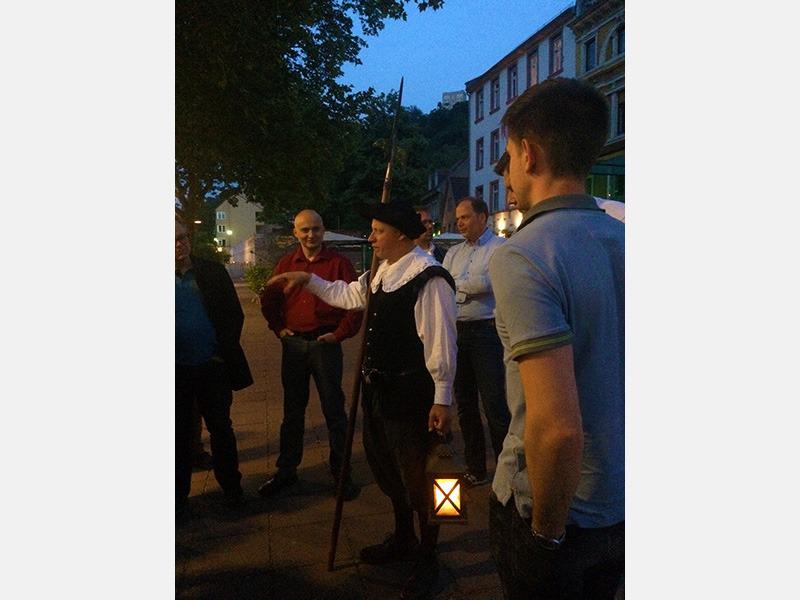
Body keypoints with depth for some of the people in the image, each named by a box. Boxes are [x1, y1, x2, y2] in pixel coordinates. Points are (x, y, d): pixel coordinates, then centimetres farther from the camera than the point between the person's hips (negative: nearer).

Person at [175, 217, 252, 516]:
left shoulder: (213, 271, 1)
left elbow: (235, 314, 2)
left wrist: (225, 352, -4)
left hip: (213, 367, 0)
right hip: (178, 370, 0)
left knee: (221, 428, 12)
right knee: (181, 433, 12)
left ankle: (231, 487, 28)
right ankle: (179, 494, 27)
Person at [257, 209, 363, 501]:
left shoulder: (338, 262, -4)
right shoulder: (286, 264, 6)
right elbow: (268, 299, 16)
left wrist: (340, 333, -9)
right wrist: (278, 328, 5)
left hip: (326, 344, -3)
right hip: (293, 344, 4)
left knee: (334, 409, 4)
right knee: (292, 410, 13)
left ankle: (341, 472, 16)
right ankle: (286, 470, 26)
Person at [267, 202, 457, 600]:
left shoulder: (428, 278, -20)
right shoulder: (380, 275, 10)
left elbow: (441, 342, -21)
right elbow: (347, 295, 28)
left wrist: (442, 399, -19)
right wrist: (308, 280, 23)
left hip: (409, 393, -9)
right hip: (377, 388, 10)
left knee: (417, 477, 5)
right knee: (386, 469, 23)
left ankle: (427, 560, 29)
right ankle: (403, 540, 47)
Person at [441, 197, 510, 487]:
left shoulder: (499, 248, -4)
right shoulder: (453, 253, 16)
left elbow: (488, 282, -18)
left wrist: (455, 283, -6)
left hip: (486, 331, -6)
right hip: (456, 331, 7)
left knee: (494, 403, -7)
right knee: (465, 403, 12)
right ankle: (475, 468, 24)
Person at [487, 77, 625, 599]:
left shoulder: (521, 256, -24)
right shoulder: (622, 238, -2)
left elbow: (557, 427, -32)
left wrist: (546, 532, -15)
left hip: (555, 512, -6)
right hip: (619, 505, 6)